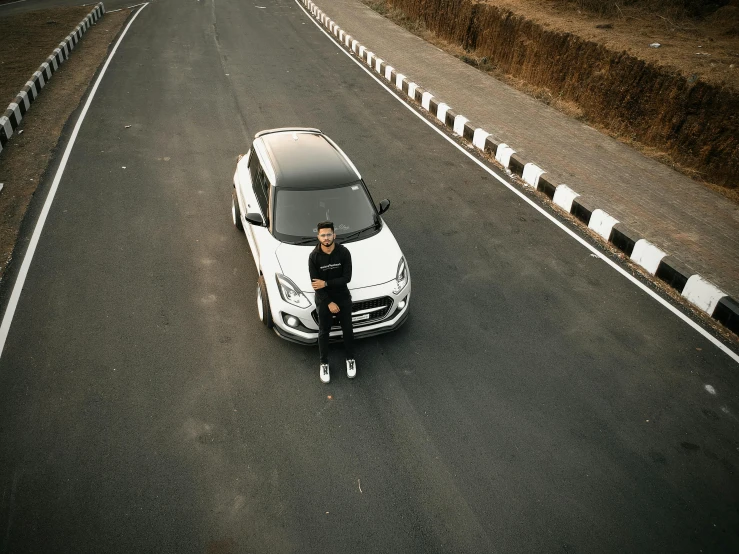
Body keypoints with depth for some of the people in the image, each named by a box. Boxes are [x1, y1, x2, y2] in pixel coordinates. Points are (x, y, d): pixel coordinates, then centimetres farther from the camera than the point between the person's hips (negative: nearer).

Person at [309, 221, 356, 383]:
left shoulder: (344, 252, -16)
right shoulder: (314, 257, -16)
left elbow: (347, 278, -15)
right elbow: (315, 284, -14)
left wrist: (326, 283, -21)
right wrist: (329, 303, -17)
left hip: (343, 297, 1)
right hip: (324, 299, -1)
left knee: (347, 329, 15)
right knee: (324, 332, 13)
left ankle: (350, 359, 37)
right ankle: (324, 363, 32)